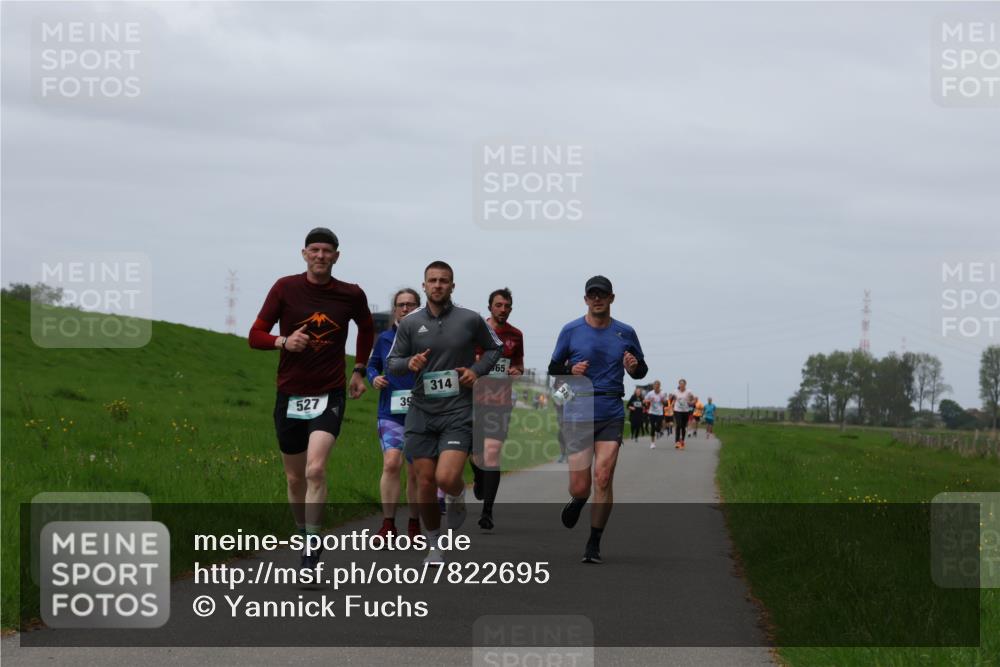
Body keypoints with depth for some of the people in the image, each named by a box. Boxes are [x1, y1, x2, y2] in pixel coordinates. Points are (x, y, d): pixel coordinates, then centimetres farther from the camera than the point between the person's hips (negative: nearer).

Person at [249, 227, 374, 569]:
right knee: (295, 478, 10)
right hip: (289, 396, 2)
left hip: (329, 395, -2)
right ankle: (305, 535, 32)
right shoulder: (285, 288, -3)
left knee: (315, 469, -21)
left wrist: (359, 369, 19)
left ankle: (312, 550, -18)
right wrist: (283, 341, -22)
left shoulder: (351, 295, 0)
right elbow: (255, 336, -3)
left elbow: (367, 327, 23)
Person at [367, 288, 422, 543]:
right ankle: (388, 524, -14)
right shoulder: (384, 339, 7)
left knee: (416, 472, 8)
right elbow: (372, 365, 20)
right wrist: (374, 378, 0)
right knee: (391, 463, -19)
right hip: (391, 413, 1)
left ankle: (414, 523, 24)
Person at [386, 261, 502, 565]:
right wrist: (409, 363, -14)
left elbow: (495, 347, 15)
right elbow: (392, 362, 9)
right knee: (425, 482, 2)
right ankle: (434, 545, 20)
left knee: (447, 478, -18)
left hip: (458, 412, -2)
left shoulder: (470, 320, -1)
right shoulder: (410, 323, 2)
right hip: (421, 411, 2)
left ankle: (457, 497, 19)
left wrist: (477, 369, -3)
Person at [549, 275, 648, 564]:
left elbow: (641, 371, 17)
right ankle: (578, 501, 35)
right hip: (577, 414, -1)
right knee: (580, 486, -4)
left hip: (612, 414, 1)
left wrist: (634, 366, -7)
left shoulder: (625, 333, 7)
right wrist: (571, 370, -11)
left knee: (603, 478, -12)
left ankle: (594, 544, 0)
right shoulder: (571, 331, 3)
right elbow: (553, 369, 10)